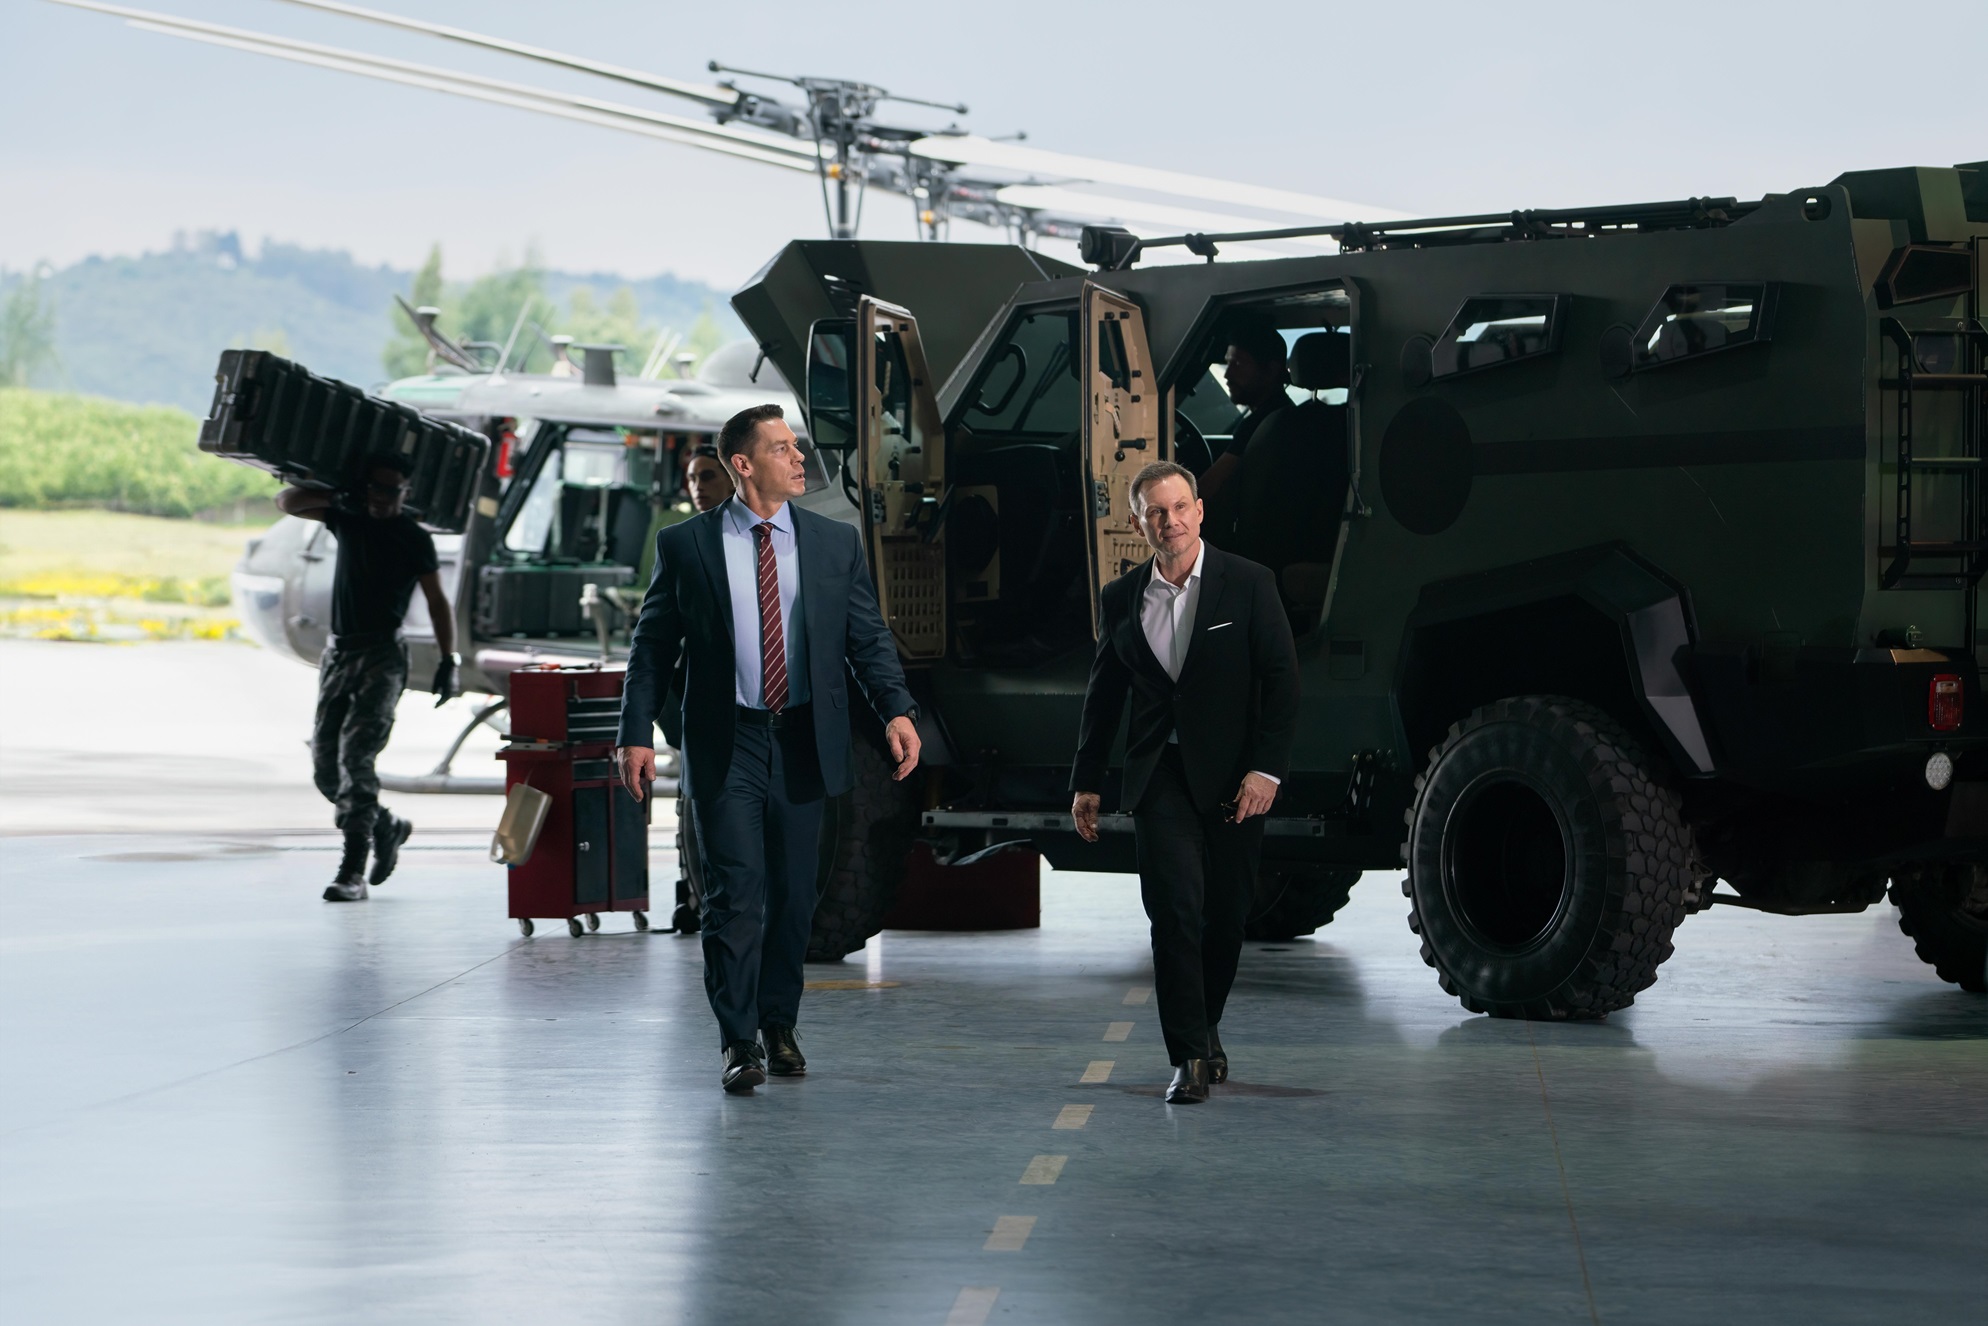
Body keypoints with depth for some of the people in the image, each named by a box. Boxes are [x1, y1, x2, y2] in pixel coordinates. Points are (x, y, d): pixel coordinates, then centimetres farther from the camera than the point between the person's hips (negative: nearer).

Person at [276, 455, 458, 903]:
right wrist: (331, 496, -4)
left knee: (356, 755, -19)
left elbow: (437, 602, -1)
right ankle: (386, 827, 30)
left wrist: (448, 660, -11)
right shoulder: (348, 519, 12)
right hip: (338, 651, 6)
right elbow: (287, 501, 14)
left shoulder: (414, 538, -1)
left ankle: (353, 872, -21)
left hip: (382, 654, -6)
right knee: (326, 766, 5)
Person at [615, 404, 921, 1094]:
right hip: (725, 744, -2)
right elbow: (653, 646, 3)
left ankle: (779, 1027, 24)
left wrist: (897, 709, -9)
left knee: (793, 894, 9)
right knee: (735, 893, -7)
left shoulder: (836, 542, 6)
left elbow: (868, 638, 6)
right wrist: (636, 733, -5)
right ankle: (739, 1041, -1)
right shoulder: (686, 545, 1)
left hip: (804, 742, 3)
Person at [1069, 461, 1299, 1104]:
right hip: (1160, 776, 1)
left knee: (1226, 914, 6)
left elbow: (1282, 681, -3)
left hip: (1232, 778, -1)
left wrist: (1267, 768, -11)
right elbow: (1104, 692, 15)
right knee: (1176, 909, -11)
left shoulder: (1248, 584, -2)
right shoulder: (1122, 598, 6)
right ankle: (1191, 1057, -9)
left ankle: (1203, 1025, 30)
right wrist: (1086, 781, 14)